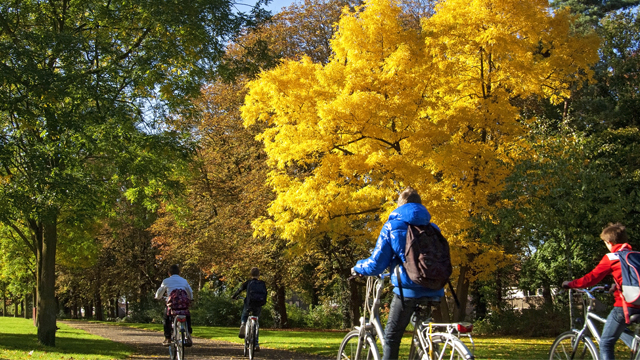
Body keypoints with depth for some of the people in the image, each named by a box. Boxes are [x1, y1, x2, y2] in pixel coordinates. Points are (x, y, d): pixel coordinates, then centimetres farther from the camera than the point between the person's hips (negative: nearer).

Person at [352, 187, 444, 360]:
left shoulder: (392, 225, 3)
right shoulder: (432, 228, 14)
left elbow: (377, 264, -1)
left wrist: (358, 267, 19)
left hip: (408, 290, -4)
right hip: (433, 291, 4)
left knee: (391, 339, 5)